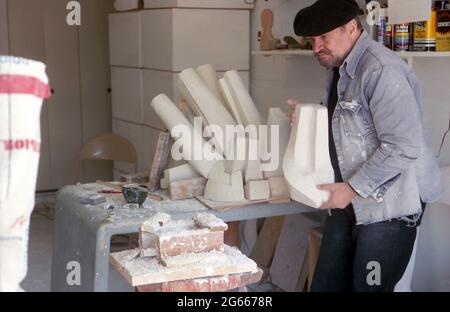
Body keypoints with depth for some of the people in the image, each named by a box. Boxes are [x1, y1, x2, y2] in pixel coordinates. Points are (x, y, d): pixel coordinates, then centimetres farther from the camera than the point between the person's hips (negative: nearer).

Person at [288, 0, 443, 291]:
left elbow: (402, 148, -24)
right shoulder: (339, 69, 12)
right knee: (327, 284, 11)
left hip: (387, 206, -8)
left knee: (369, 286, 3)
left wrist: (352, 189, -19)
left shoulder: (382, 70, -19)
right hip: (350, 201, 9)